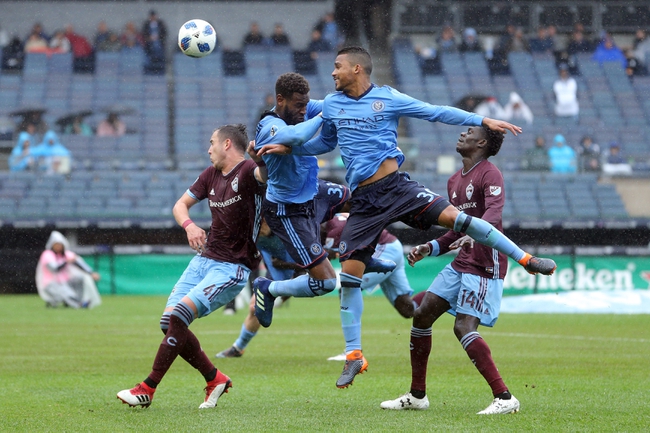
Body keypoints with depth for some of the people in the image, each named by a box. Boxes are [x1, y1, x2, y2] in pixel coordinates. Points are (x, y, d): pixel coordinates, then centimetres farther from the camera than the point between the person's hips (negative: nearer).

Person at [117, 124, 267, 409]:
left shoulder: (247, 171, -12)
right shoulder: (211, 174, 11)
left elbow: (265, 173, -34)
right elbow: (180, 205, 18)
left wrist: (261, 159, -57)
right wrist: (189, 225, -4)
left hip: (233, 268, -8)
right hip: (204, 259, 8)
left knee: (179, 315, -20)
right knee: (169, 322, -2)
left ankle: (148, 389, -12)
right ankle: (215, 379, 14)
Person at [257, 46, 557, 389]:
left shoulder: (388, 98, 1)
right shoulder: (331, 104, 12)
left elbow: (437, 113, 2)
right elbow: (325, 142, 30)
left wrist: (484, 121, -3)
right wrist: (286, 148, 19)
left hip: (395, 187, -3)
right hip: (363, 201, 3)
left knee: (453, 216, -21)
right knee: (349, 274, -5)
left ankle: (526, 260, -12)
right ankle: (354, 356, 4)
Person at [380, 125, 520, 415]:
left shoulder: (490, 175, -12)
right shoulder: (455, 181, 17)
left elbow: (493, 214, -30)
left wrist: (473, 236, -48)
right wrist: (429, 248, 13)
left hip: (485, 266, -9)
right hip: (460, 264, 9)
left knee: (464, 328, -21)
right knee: (422, 314, 7)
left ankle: (505, 398, -20)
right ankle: (417, 396, 18)